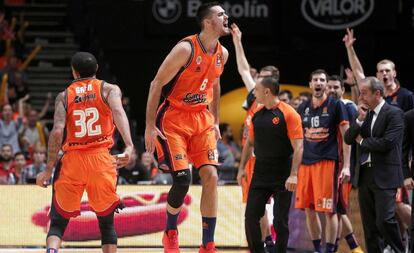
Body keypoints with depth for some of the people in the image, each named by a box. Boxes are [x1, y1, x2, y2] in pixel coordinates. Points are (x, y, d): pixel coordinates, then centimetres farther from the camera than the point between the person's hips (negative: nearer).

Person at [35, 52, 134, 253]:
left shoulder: (64, 96, 8)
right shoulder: (109, 89, 7)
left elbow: (57, 131, -6)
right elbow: (118, 112, -15)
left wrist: (48, 169, -2)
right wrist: (129, 146, -27)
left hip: (72, 161, 0)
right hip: (101, 159, 0)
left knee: (58, 221, 7)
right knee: (106, 221, 14)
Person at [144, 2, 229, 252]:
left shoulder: (222, 53, 2)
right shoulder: (186, 49, -19)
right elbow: (157, 84, -15)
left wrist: (215, 123, 19)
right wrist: (150, 126, -17)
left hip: (202, 119, 6)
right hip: (173, 118, -6)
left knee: (211, 176, -6)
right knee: (183, 178, -15)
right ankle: (170, 233, 12)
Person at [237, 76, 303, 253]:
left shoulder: (288, 114, -10)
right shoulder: (257, 114, 8)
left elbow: (298, 147, -14)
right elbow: (249, 143, 18)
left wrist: (293, 175, -22)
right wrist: (242, 168, 11)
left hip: (282, 177, -5)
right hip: (260, 175, 6)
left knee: (280, 222, -2)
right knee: (251, 217, 0)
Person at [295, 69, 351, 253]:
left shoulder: (335, 105, -1)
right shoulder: (303, 108, 12)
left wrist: (346, 166, -10)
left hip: (327, 161, -5)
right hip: (305, 162, 5)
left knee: (329, 210, -5)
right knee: (308, 209, 5)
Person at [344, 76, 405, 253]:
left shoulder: (394, 113, -7)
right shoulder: (365, 114, 13)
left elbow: (387, 142, -19)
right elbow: (348, 139, 9)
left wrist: (362, 141, -5)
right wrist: (360, 119, -5)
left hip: (385, 176, -7)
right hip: (365, 175, 7)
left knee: (384, 220, -13)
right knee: (369, 224, 8)